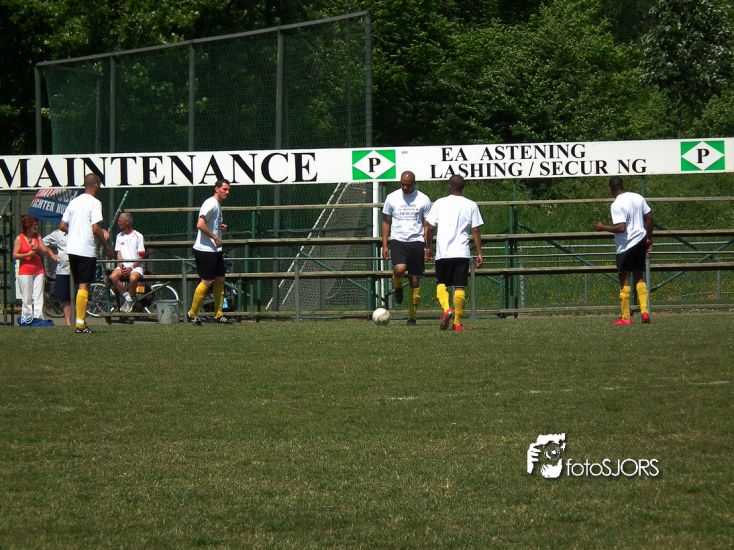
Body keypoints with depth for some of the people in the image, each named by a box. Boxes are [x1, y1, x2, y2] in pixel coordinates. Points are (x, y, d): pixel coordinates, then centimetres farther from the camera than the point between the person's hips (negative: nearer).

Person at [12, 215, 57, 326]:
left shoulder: (38, 237, 11)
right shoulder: (19, 239, 0)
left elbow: (45, 251, 8)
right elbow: (15, 255, -5)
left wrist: (38, 249, -13)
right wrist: (28, 254, -14)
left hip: (38, 271, 3)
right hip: (25, 272, -3)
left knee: (38, 296, -3)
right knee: (27, 298, -2)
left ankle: (38, 318, -5)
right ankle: (27, 318, 2)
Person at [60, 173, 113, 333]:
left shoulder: (74, 202, 12)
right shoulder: (94, 203, -10)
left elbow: (63, 226, 13)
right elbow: (96, 229, -17)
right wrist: (106, 246, -6)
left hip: (71, 249, 7)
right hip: (87, 250, -7)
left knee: (81, 286, 15)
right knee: (84, 286, -6)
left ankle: (81, 321, 16)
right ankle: (80, 323, -10)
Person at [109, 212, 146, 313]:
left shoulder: (138, 236, -1)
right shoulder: (119, 236, 14)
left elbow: (141, 256, -4)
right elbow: (118, 253, 10)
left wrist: (131, 268, -16)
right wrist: (121, 267, -8)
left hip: (136, 266, -4)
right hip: (123, 266, 5)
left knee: (133, 278, -37)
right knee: (113, 276, -27)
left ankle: (130, 301, -15)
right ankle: (127, 298, -15)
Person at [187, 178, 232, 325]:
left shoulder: (218, 205, 16)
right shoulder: (210, 204, -15)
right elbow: (200, 225, -25)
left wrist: (221, 228, 8)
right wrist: (215, 237, -20)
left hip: (216, 250, 10)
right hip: (205, 250, -10)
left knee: (220, 280, 8)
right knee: (207, 281, -8)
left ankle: (219, 315, 13)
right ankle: (192, 314, 2)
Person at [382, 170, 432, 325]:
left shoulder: (423, 199, 4)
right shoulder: (392, 198, 5)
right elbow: (386, 222, 11)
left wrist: (428, 247, 0)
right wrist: (385, 245, 3)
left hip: (416, 241, 1)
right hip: (397, 240, -1)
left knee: (415, 281, 1)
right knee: (399, 269, -28)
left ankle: (412, 316, 10)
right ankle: (398, 287, 7)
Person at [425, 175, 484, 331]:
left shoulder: (440, 203, 4)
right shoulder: (471, 205, 4)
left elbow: (429, 227, 5)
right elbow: (475, 231, 3)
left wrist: (429, 247, 17)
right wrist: (479, 253, 9)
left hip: (443, 253, 0)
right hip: (462, 253, 0)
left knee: (441, 284, 12)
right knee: (460, 287, 4)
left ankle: (447, 309, -14)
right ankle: (457, 322, 1)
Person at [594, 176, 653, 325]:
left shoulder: (617, 205, -17)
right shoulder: (638, 198, 5)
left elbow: (621, 228, -24)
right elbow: (649, 218, 10)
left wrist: (603, 227, -10)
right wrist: (649, 239, 19)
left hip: (626, 245, -7)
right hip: (641, 241, 7)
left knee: (624, 279, 2)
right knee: (639, 276, 16)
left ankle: (625, 317, 4)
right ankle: (644, 312, 6)